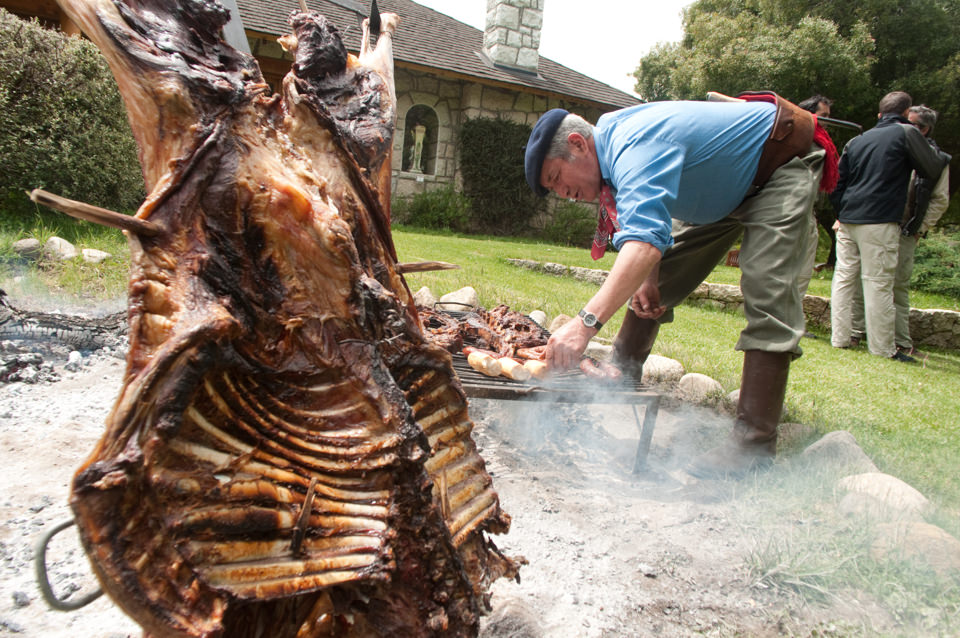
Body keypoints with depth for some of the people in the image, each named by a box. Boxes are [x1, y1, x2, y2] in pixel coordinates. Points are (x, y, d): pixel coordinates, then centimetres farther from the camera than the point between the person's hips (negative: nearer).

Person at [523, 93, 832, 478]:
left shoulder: (634, 149, -37)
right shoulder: (613, 140, -6)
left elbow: (645, 240, -53)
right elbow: (651, 220, 5)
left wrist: (586, 322, -62)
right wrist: (648, 276, -11)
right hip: (724, 182, 10)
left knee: (767, 293, -23)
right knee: (657, 279, 7)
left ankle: (754, 443, -23)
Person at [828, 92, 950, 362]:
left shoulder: (857, 140, 17)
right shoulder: (907, 133, 0)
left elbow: (837, 182, 17)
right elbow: (932, 169, 7)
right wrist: (942, 156, 27)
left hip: (847, 220, 6)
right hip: (879, 222, -6)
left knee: (844, 278, 8)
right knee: (878, 284, -4)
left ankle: (839, 338, 10)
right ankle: (882, 348, 0)